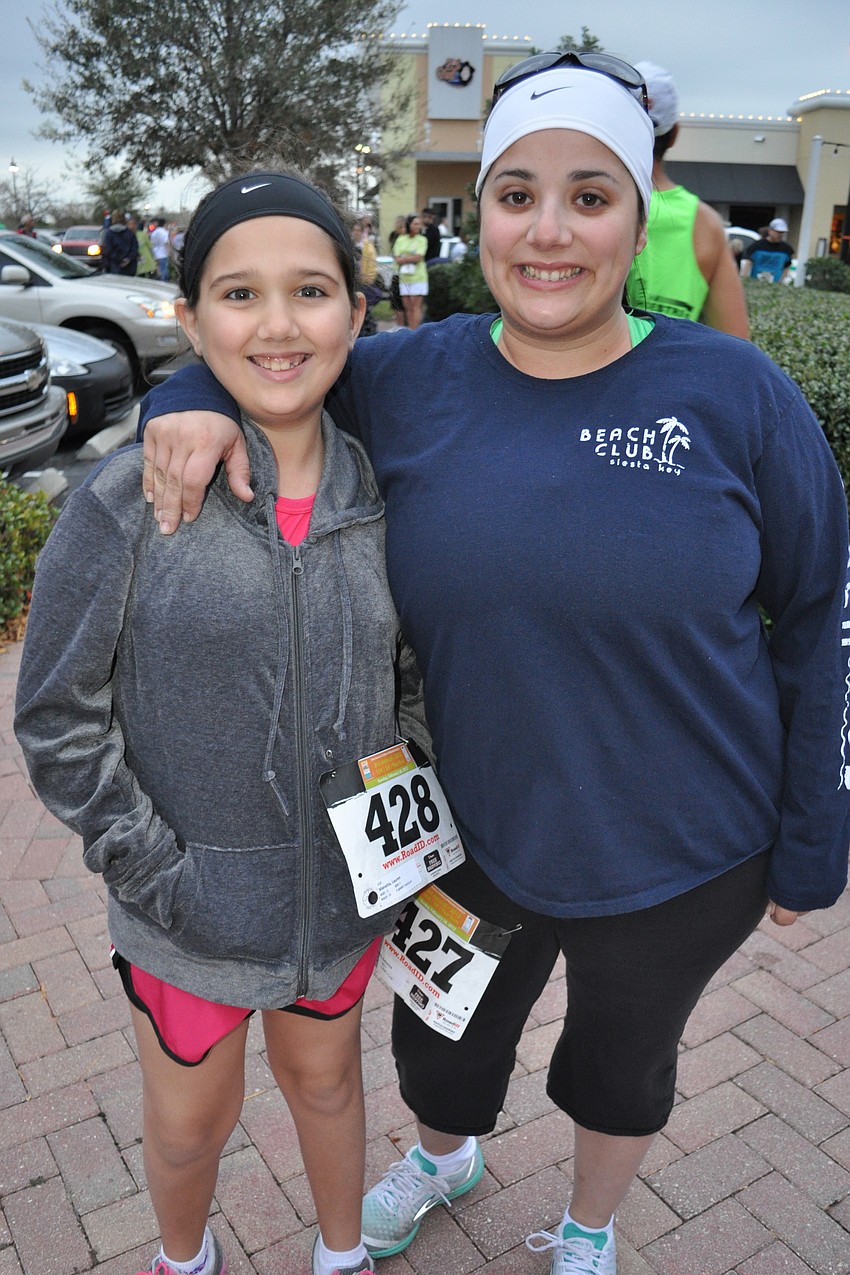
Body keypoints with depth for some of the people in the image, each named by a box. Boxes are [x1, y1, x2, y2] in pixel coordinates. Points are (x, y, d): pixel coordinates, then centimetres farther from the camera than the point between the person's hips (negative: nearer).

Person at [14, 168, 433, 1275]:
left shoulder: (382, 494, -7)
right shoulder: (125, 504, -17)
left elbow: (416, 675, 5)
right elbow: (59, 722, -10)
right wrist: (157, 875, -13)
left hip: (347, 885, 2)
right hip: (192, 908, -1)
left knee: (324, 1077, 26)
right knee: (191, 1120, 22)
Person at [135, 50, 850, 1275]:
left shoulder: (733, 393, -15)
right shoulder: (410, 381, -9)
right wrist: (193, 397, -18)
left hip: (680, 862, -1)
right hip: (472, 838, 2)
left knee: (618, 1068, 26)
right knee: (440, 1045, 27)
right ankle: (445, 1157, 66)